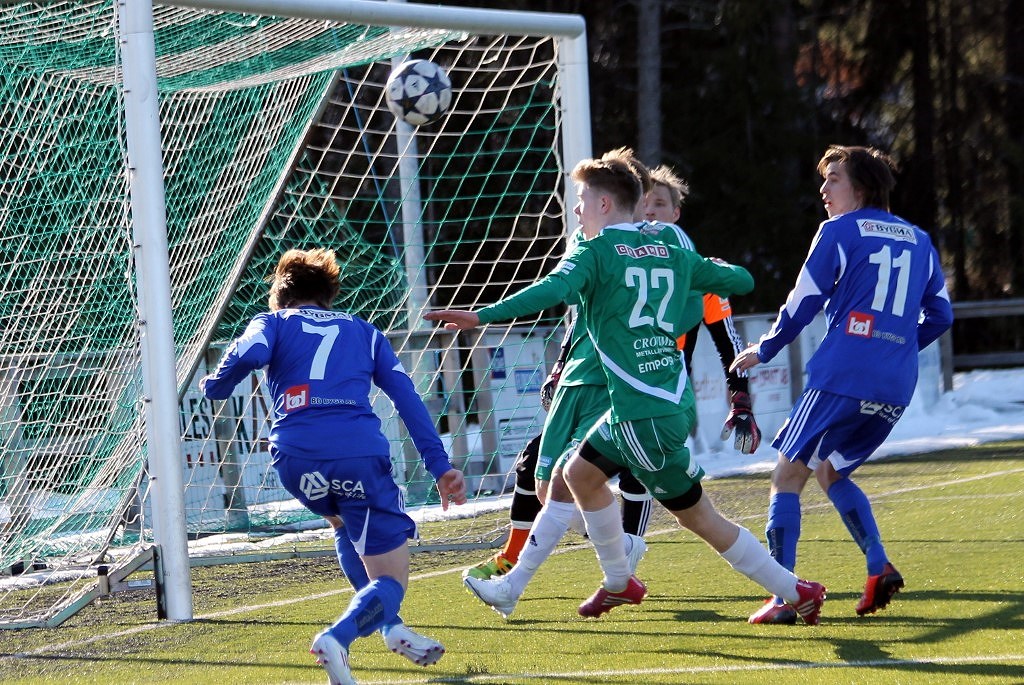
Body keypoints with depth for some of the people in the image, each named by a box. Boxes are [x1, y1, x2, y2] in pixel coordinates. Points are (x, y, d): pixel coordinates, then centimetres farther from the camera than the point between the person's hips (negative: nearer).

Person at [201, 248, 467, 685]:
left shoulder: (274, 322, 20)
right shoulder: (364, 331, 26)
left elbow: (246, 356, -3)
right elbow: (406, 396, 16)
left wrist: (215, 387, 16)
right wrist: (439, 466, 12)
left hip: (295, 456, 1)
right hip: (360, 452, -1)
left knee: (349, 526, 34)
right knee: (390, 581, 3)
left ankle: (390, 628, 24)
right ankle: (337, 637, -26)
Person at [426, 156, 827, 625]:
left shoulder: (597, 252, -8)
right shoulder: (673, 255, 11)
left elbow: (552, 291, -27)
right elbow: (742, 281, 17)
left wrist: (482, 316, -33)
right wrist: (715, 271, 40)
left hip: (645, 416, -8)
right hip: (672, 401, 8)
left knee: (698, 518, 3)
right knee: (580, 472, 22)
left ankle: (797, 592, 8)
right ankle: (619, 582, 31)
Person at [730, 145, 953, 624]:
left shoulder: (839, 231, 0)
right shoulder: (919, 241, 16)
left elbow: (803, 304, 1)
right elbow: (940, 316, 17)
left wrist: (763, 351, 16)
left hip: (841, 377, -6)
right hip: (896, 391, 6)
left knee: (788, 475, 4)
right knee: (830, 472, 23)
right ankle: (879, 567, 3)